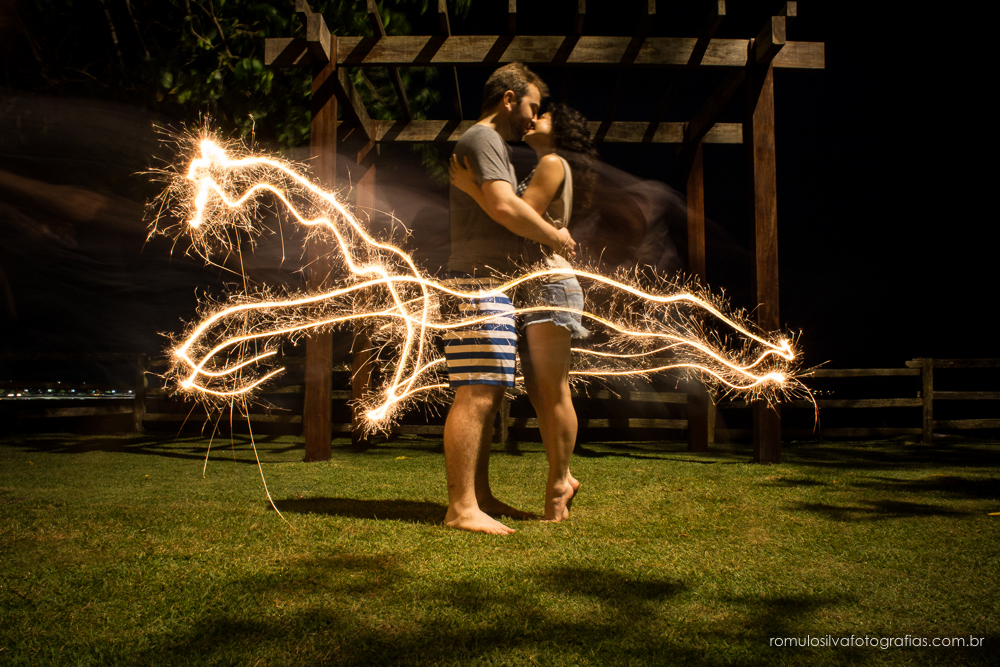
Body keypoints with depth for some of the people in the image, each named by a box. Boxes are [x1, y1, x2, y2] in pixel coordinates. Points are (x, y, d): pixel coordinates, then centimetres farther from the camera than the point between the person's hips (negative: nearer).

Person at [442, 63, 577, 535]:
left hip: (493, 287, 11)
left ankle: (480, 498, 14)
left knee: (488, 395, 9)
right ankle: (461, 507, -12)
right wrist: (553, 236, -8)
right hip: (480, 282, -11)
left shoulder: (493, 145, 28)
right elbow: (502, 206, -20)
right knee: (475, 395, -13)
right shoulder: (483, 138, -6)